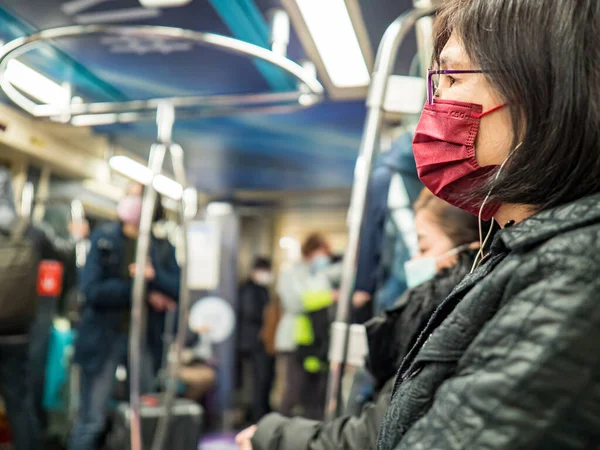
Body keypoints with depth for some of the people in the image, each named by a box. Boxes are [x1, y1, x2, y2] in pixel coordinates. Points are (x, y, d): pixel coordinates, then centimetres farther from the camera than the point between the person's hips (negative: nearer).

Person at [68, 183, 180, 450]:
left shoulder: (163, 247, 6)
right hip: (105, 338, -2)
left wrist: (153, 276, -21)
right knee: (91, 421, 1)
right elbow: (92, 290, -11)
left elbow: (176, 290, -3)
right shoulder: (103, 238, 0)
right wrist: (141, 292, -12)